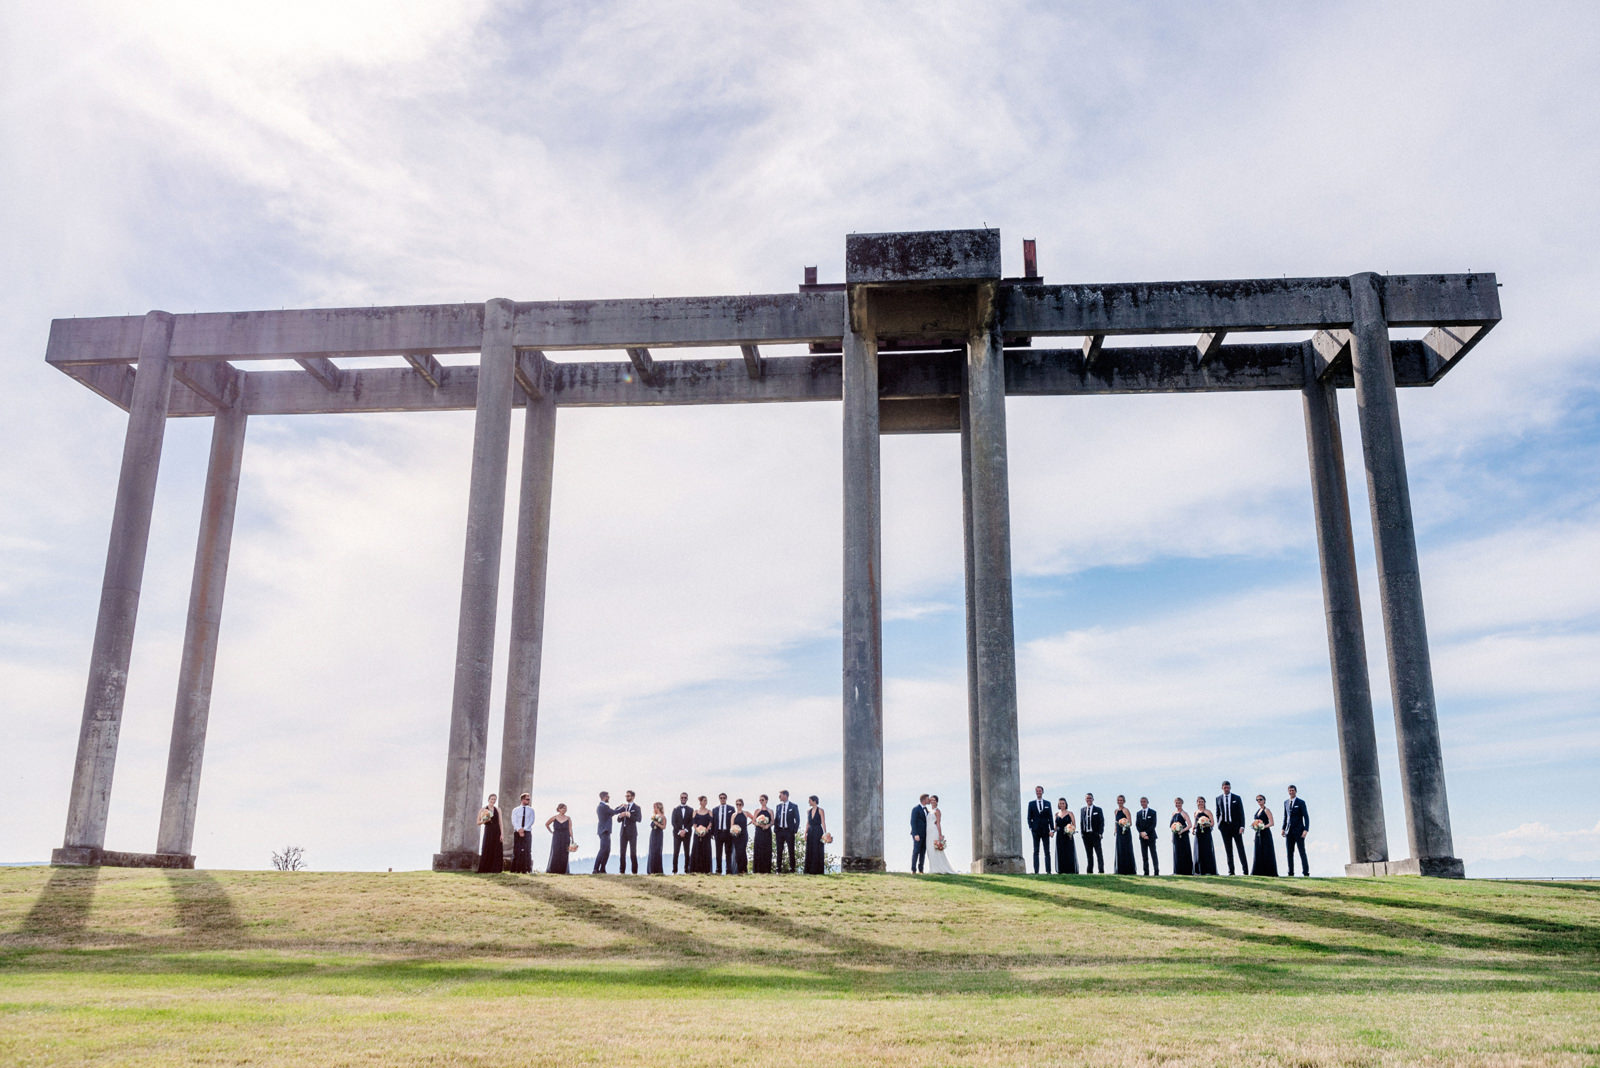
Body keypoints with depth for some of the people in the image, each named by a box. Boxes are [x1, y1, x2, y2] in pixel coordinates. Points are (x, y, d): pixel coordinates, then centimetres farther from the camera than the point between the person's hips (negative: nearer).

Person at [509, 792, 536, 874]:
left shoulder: (531, 810, 10)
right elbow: (514, 821, -1)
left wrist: (524, 829, -12)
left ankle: (525, 869, -7)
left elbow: (531, 821, 0)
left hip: (527, 832, 0)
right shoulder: (515, 810, 9)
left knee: (526, 850, -6)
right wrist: (519, 830, -16)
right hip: (517, 832, 0)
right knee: (517, 850, -3)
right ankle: (517, 869, -1)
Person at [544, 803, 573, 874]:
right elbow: (546, 824, 16)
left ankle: (562, 870, 4)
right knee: (555, 854, -5)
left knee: (564, 855, -1)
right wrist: (551, 832, 10)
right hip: (556, 838, -1)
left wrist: (572, 839, -7)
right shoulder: (554, 818, 2)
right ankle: (552, 870, 0)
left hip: (565, 838, 1)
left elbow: (570, 829, 0)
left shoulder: (568, 818, 4)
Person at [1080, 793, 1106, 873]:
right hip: (1086, 834, 3)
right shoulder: (1083, 810, 13)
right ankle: (1089, 871, 9)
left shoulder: (1098, 809, 3)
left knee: (1099, 853, -2)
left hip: (1095, 834, -3)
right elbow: (1081, 822, 13)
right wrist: (1081, 832, 2)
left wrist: (1100, 833, -10)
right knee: (1089, 854, 6)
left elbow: (1102, 822, 0)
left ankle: (1101, 871, -1)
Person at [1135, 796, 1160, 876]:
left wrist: (1146, 833, -14)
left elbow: (1154, 824, -7)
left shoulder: (1152, 812, 1)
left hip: (1151, 836, -3)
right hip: (1142, 837, 3)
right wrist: (1142, 833, -9)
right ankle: (1146, 872, 3)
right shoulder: (1138, 813, 13)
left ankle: (1156, 871, -3)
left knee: (1154, 854, -4)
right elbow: (1137, 825, 7)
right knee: (1144, 855, 2)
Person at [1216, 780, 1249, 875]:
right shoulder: (1218, 798, 8)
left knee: (1240, 848, -1)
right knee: (1228, 850, 3)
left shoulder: (1237, 798, 1)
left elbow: (1241, 813, -1)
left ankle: (1245, 870, 2)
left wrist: (1242, 826, -9)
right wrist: (1219, 824, 4)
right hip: (1224, 826, 2)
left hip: (1236, 826, -2)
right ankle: (1231, 871, 6)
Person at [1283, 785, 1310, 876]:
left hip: (1299, 831, -5)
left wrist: (1306, 830, -16)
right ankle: (1291, 872, 4)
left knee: (1302, 852, -5)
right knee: (1289, 853, 2)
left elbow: (1306, 817, -6)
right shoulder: (1286, 803, 14)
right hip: (1289, 831, 5)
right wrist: (1283, 828, 11)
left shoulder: (1301, 802, -2)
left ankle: (1306, 872, -4)